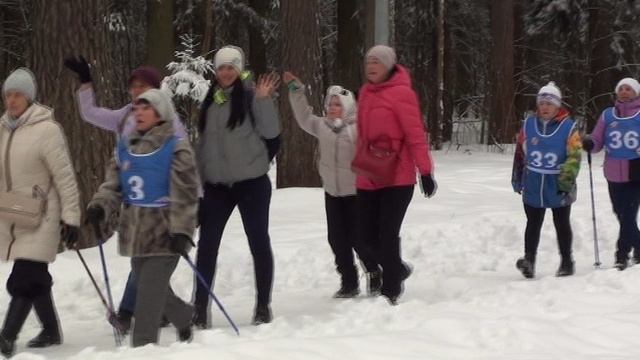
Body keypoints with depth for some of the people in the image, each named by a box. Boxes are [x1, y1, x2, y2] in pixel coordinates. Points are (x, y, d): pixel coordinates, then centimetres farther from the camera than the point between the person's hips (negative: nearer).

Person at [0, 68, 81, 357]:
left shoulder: (46, 129, -13)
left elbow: (65, 177, -12)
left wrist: (71, 217, -12)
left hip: (41, 217, -7)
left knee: (24, 281, -12)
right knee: (35, 279, 16)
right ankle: (51, 332, 30)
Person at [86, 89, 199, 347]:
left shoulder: (176, 149, -8)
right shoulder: (125, 147, 10)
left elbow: (185, 195, -12)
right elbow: (113, 185, 9)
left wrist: (181, 230, -19)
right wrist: (100, 206, -11)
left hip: (164, 235, -7)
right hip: (136, 234, 7)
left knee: (149, 295, -10)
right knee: (152, 289, 17)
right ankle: (186, 319, 41)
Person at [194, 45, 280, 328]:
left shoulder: (250, 94, -5)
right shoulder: (210, 99, 9)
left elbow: (270, 132, -14)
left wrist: (264, 100, -24)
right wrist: (198, 180, 15)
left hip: (251, 182, -4)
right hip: (216, 184, 4)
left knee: (259, 242, 3)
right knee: (207, 245, 0)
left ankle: (263, 306, 13)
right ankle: (200, 307, 6)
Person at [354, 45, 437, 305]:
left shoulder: (401, 93, -9)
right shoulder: (366, 92, 14)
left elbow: (416, 134, -12)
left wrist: (425, 171, -14)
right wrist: (361, 162, 22)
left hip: (397, 178, -7)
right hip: (368, 179, 7)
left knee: (387, 235, -9)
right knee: (366, 236, 7)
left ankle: (390, 292, 1)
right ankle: (396, 270, 33)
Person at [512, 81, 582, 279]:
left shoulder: (568, 127, -7)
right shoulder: (529, 124, 3)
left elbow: (574, 156, -8)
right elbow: (520, 153, 12)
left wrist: (567, 179, -18)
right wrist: (517, 178, 14)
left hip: (558, 188, -2)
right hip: (533, 186, 2)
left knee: (562, 225, 10)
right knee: (533, 224, 1)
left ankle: (566, 262, 21)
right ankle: (529, 260, -3)